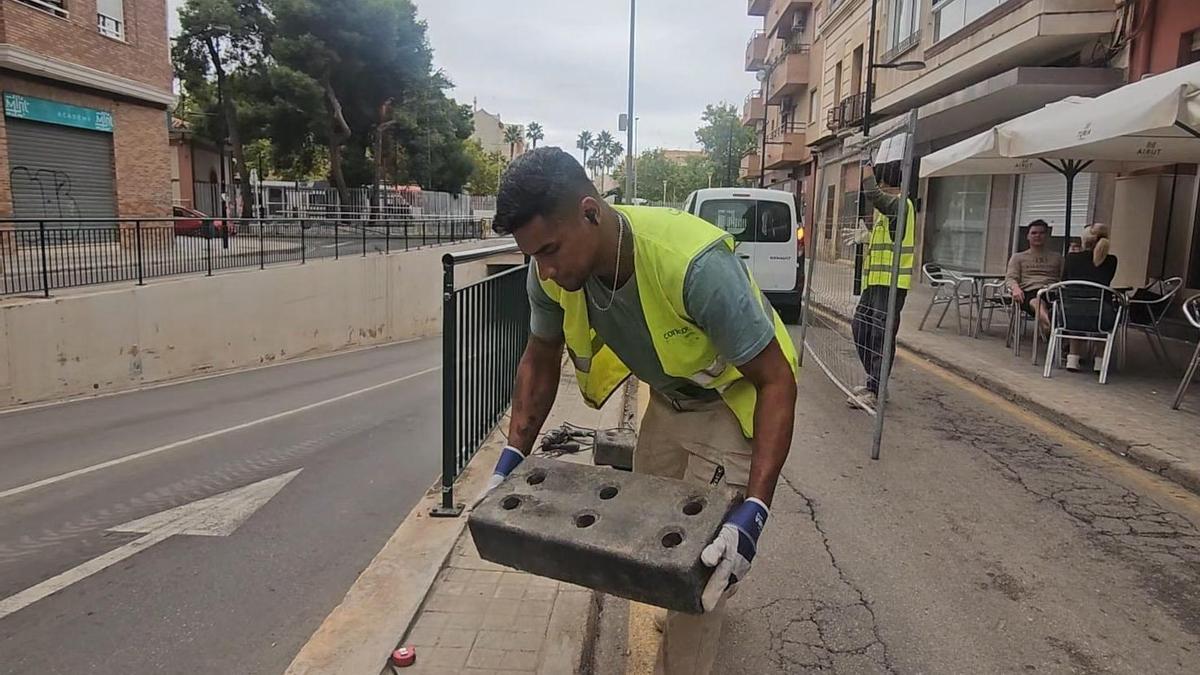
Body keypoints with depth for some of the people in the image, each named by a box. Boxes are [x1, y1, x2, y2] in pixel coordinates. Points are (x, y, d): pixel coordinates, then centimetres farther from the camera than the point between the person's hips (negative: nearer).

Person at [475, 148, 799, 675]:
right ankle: (683, 617, 52)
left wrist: (754, 509, -40)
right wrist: (512, 458, -10)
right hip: (668, 398, 6)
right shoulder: (551, 271, -21)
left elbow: (776, 379, -33)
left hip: (734, 401, -6)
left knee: (702, 559, -6)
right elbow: (540, 361, -2)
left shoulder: (696, 264, -41)